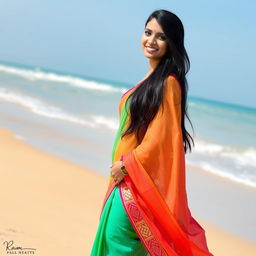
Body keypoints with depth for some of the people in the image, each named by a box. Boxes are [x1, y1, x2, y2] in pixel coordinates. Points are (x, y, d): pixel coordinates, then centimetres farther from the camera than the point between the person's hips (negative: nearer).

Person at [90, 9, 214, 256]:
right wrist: (122, 165, 15)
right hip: (126, 176, 9)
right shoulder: (151, 77, 12)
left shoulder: (168, 82, -16)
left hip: (139, 179, -9)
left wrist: (126, 165, -13)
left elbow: (159, 137, -20)